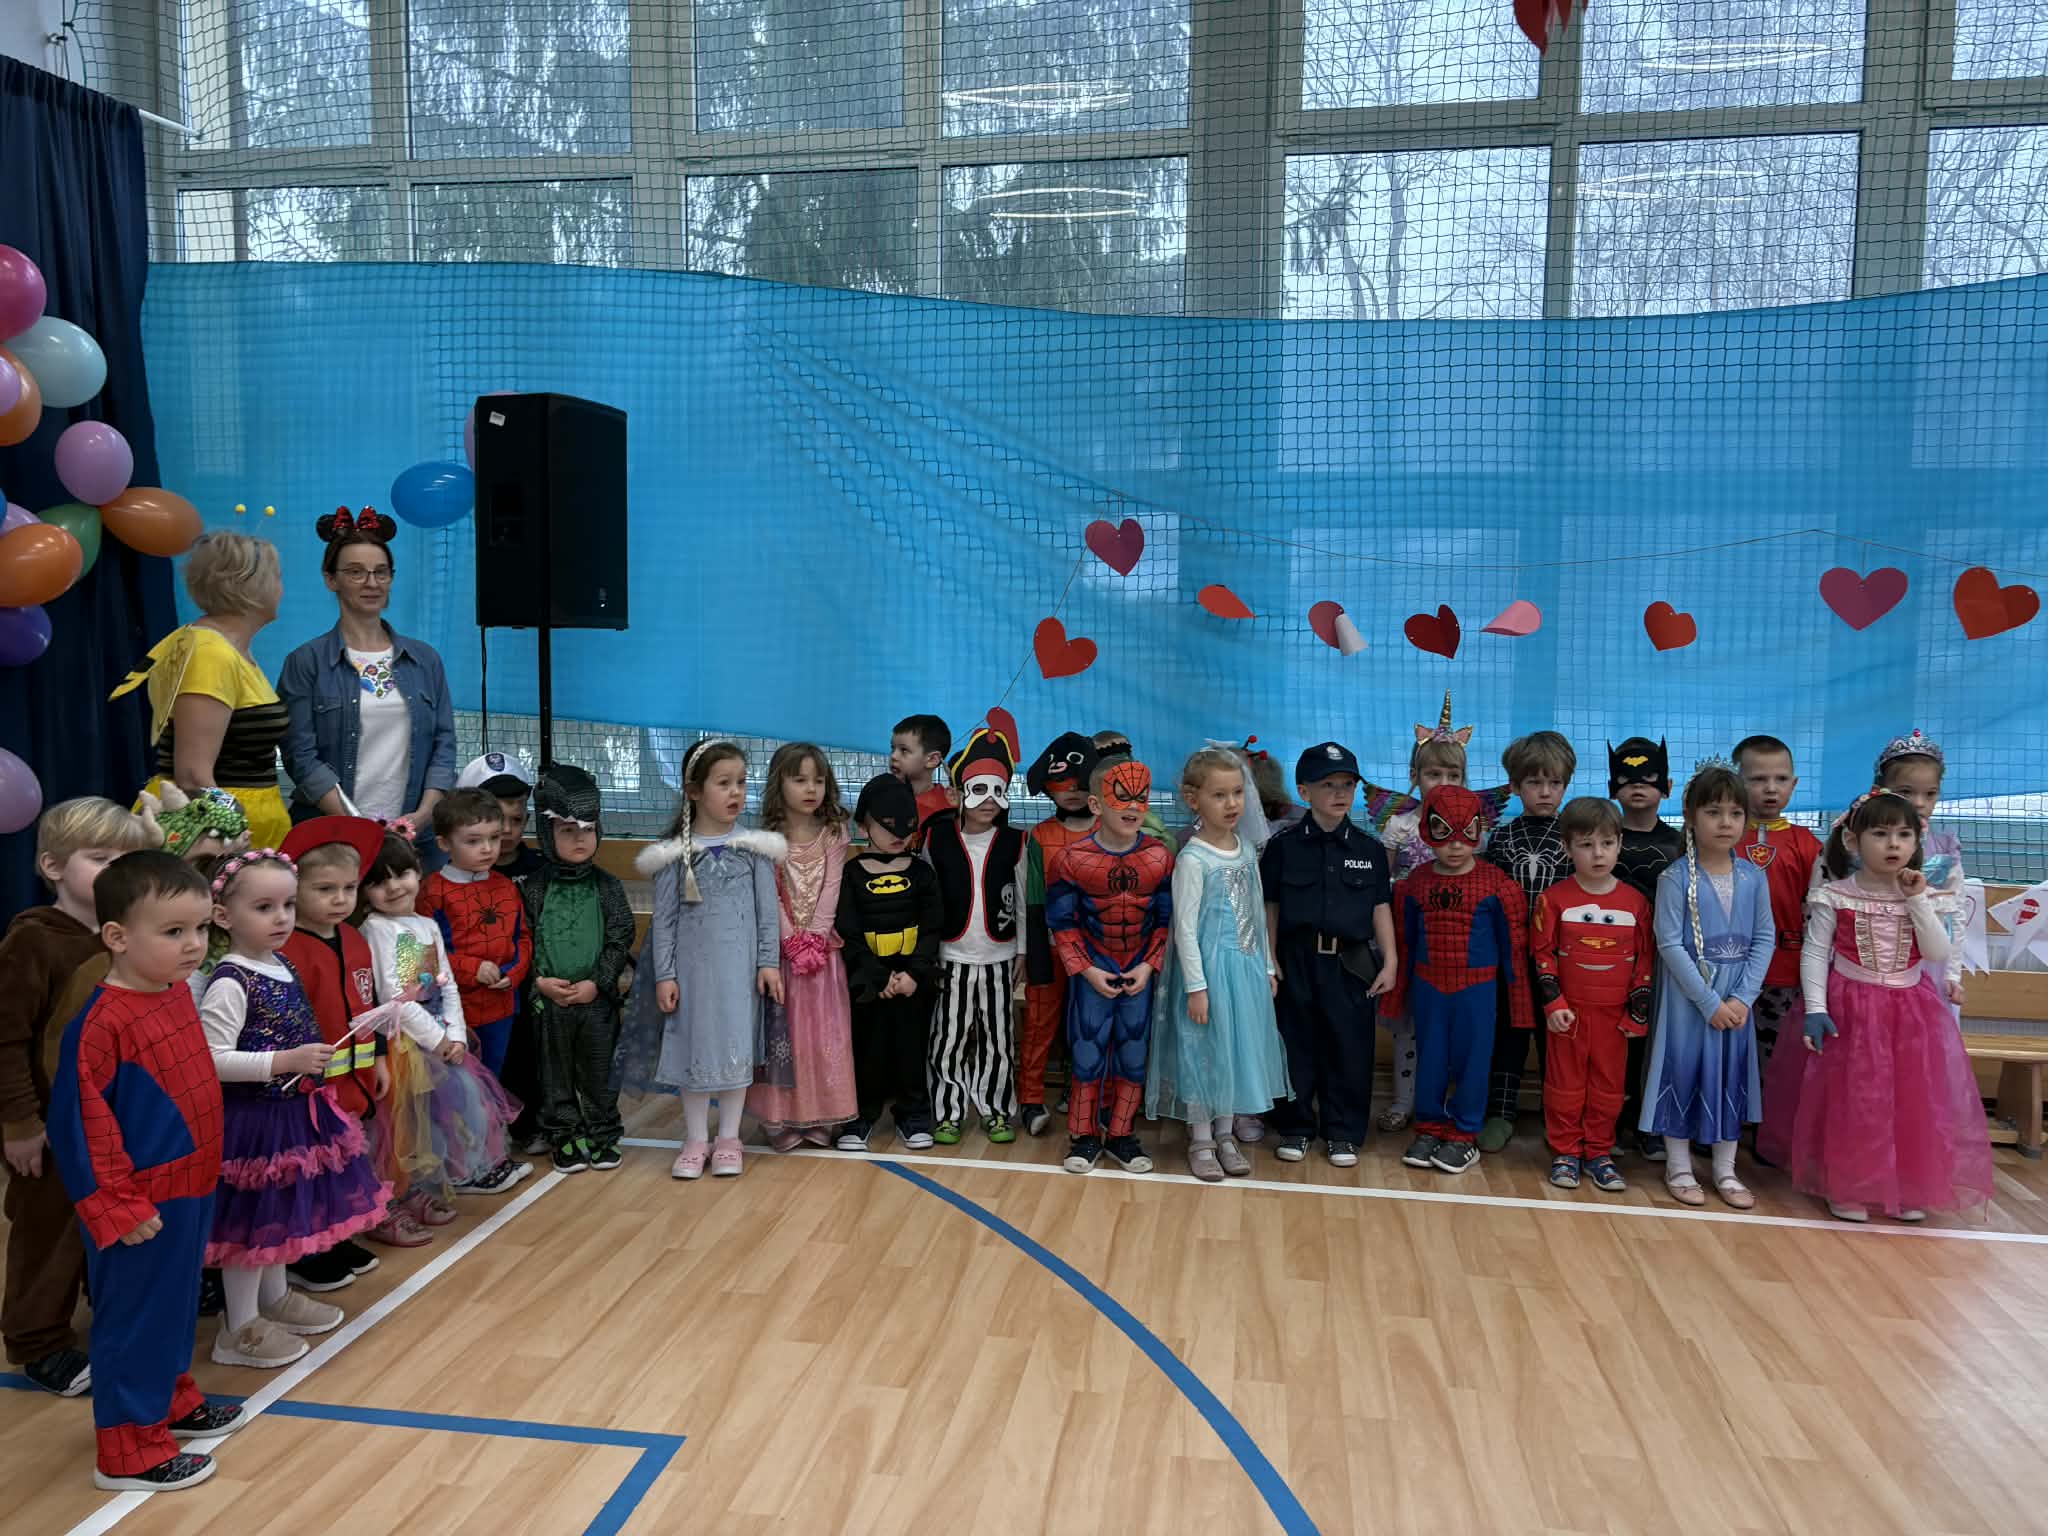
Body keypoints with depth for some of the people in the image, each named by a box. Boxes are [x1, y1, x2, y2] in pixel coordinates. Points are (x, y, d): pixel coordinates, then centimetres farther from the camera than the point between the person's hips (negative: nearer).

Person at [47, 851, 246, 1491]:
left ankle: (171, 1400, 41)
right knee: (135, 1317, 6)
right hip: (142, 1204, -8)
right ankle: (128, 1451, 20)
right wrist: (115, 1205, -18)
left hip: (191, 1187, 8)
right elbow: (79, 1121, -21)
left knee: (177, 1302, 23)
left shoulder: (179, 992, 2)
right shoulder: (102, 1022, -23)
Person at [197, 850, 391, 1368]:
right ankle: (240, 1329, 18)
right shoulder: (229, 983, -21)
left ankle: (275, 1299, 39)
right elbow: (213, 1059, -25)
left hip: (292, 1111, 9)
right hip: (252, 1117, -9)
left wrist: (312, 1060, 13)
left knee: (280, 1211, 21)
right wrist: (285, 1062, -28)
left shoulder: (281, 966, 5)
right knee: (254, 1216, 3)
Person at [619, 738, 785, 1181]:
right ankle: (696, 1139, 20)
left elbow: (768, 909, 1)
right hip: (692, 963, 0)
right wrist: (664, 975, -4)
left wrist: (769, 962, -4)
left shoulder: (755, 846, -1)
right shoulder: (675, 853, -2)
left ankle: (728, 1138, 19)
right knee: (692, 1047, 6)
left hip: (740, 963, 0)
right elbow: (664, 917, 0)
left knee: (737, 1047, 5)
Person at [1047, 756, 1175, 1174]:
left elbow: (1167, 921, 0)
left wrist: (1149, 967, -8)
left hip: (1140, 971, 2)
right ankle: (1084, 1136, 17)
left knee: (1133, 1053, 8)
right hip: (1093, 970, -2)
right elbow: (1062, 923, -6)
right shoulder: (1072, 859, -12)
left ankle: (1121, 1134, 23)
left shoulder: (1161, 858, -6)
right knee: (1087, 1051, 2)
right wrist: (1086, 970, -11)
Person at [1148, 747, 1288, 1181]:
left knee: (1239, 1047, 13)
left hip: (1247, 968, 7)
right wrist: (1196, 986, -16)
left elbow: (1258, 914, 13)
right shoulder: (1193, 859, -15)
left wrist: (1267, 967, 13)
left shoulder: (1247, 849, 5)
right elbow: (1185, 927, -15)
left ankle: (1225, 1133, 27)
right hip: (1209, 968, -6)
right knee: (1204, 1051, 3)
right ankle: (1200, 1140, 17)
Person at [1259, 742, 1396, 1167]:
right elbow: (1270, 908, 3)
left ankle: (1343, 1133, 19)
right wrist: (1269, 961, -1)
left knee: (1349, 1050, 5)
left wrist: (1389, 962, 4)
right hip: (1298, 960, -1)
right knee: (1295, 1046, 7)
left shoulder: (1369, 849, 5)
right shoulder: (1283, 846, 0)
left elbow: (1381, 909, 8)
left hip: (1352, 963, 1)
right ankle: (1295, 1127, 22)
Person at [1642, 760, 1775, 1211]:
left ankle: (1725, 1170, 25)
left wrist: (1742, 996, -9)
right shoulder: (1676, 878, -10)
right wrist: (1709, 1000, -15)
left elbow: (1765, 939, 1)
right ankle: (1678, 1167, 19)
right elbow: (1669, 944, -13)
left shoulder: (1754, 877, 1)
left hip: (1738, 993, 4)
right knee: (1684, 1070, 3)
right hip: (1689, 992, -3)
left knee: (1732, 1073, 11)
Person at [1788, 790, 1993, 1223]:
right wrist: (1815, 1009, -14)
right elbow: (1814, 953, -7)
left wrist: (1917, 900, -13)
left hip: (1910, 1011, 3)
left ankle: (1909, 1187, 23)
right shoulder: (1834, 897, -8)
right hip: (1852, 1009, -3)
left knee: (1913, 1100, 8)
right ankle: (1847, 1187, 15)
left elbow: (1938, 954, -7)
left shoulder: (1920, 897, 2)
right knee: (1852, 1101, 1)